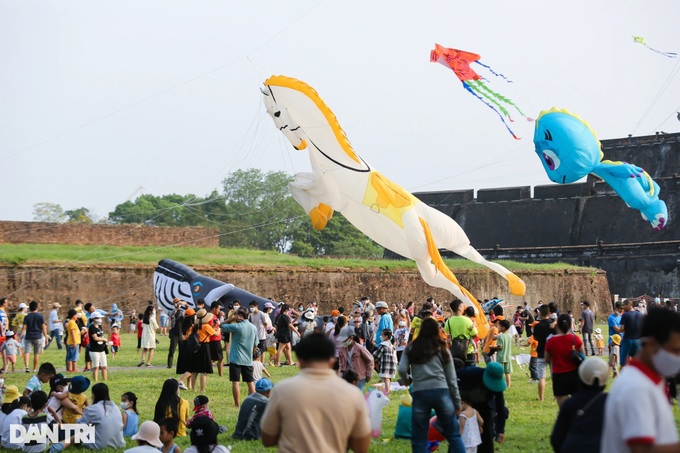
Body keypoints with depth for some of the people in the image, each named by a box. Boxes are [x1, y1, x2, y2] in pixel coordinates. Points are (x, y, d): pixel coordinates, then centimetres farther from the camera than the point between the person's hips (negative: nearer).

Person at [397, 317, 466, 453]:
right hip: (441, 392, 1)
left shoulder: (411, 348, 11)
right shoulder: (442, 349, 13)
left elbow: (402, 369, -3)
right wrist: (457, 402, 17)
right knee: (454, 435, 8)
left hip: (420, 393, -1)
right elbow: (451, 378, 12)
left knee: (419, 438, 7)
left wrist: (407, 380, 19)